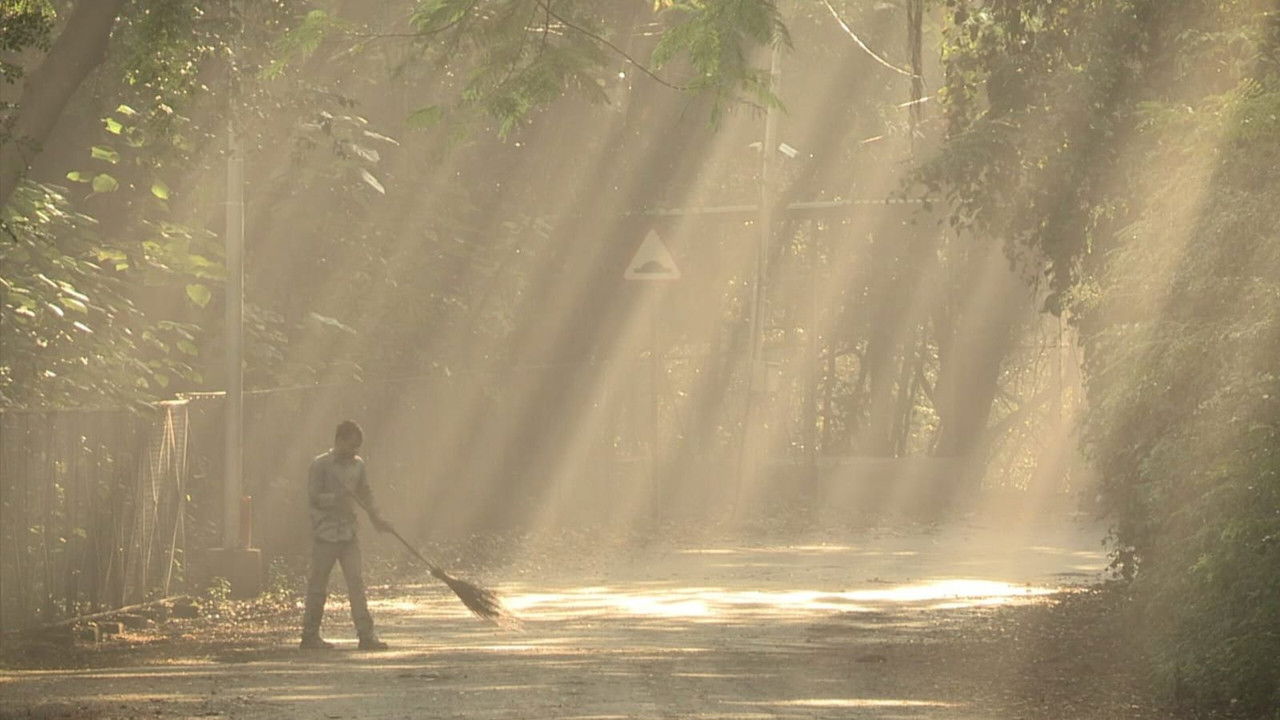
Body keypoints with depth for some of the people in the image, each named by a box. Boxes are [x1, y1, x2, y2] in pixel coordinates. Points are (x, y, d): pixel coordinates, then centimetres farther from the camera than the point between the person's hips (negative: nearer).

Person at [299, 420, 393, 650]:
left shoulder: (357, 464, 11)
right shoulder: (321, 465, -7)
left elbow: (365, 493, 23)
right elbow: (313, 498, -12)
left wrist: (375, 517, 10)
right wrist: (338, 497, -25)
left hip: (348, 533, 5)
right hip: (325, 533, -5)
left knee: (356, 582, -4)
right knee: (318, 586, 2)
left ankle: (365, 634, -7)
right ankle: (310, 635, 12)